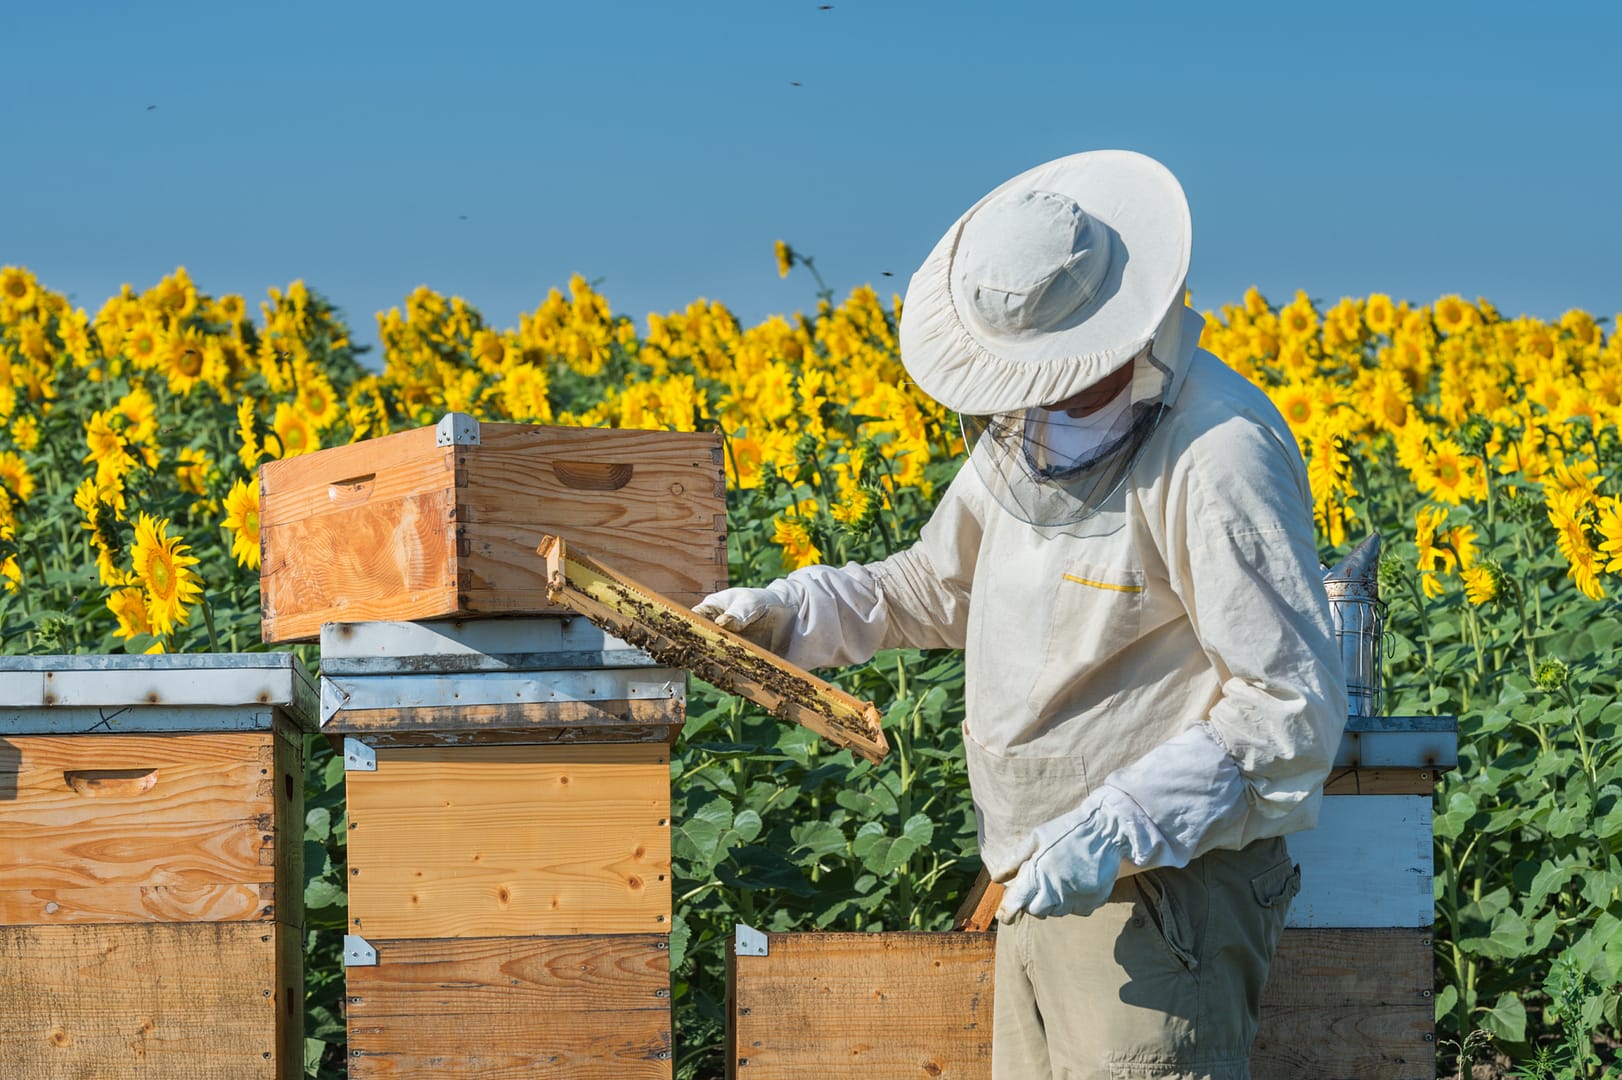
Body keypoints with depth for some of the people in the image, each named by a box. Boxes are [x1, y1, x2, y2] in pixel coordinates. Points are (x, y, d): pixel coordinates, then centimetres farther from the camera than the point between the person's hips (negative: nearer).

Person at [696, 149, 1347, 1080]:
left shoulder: (1217, 454, -21)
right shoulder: (1032, 432, 8)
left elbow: (1294, 708, -22)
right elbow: (940, 588, 25)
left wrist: (1120, 827, -28)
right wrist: (791, 609, 9)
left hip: (1160, 890, -9)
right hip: (1046, 881, 9)